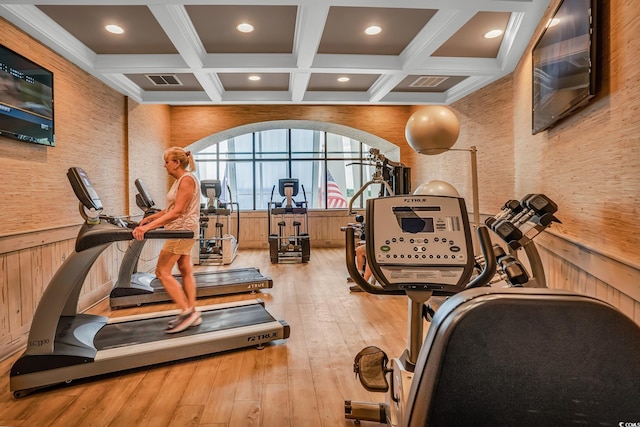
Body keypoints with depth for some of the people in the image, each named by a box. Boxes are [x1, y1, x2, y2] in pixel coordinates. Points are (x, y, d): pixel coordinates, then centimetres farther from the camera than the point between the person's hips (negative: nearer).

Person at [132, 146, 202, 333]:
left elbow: (177, 212, -24)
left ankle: (187, 312, -3)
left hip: (183, 230, -10)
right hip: (182, 231, 10)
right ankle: (192, 314, 15)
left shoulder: (187, 179, -16)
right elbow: (170, 209, 19)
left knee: (162, 272, -6)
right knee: (186, 271, 9)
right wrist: (150, 218, 13)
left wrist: (148, 227, -29)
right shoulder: (181, 180, 15)